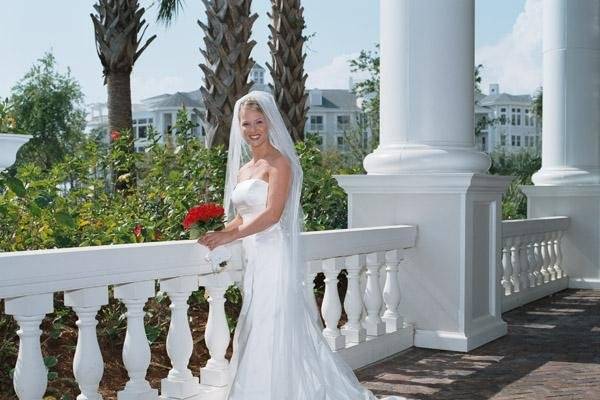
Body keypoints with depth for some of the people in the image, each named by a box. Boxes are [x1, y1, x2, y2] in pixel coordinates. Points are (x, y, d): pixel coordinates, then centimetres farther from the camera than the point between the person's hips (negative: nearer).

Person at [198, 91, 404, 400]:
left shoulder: (279, 163, -6)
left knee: (271, 331, -6)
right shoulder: (242, 169, 17)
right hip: (254, 260, 8)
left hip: (274, 256, -8)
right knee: (254, 333, 9)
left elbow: (272, 214, -16)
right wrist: (217, 233, 1)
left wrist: (229, 236, -18)